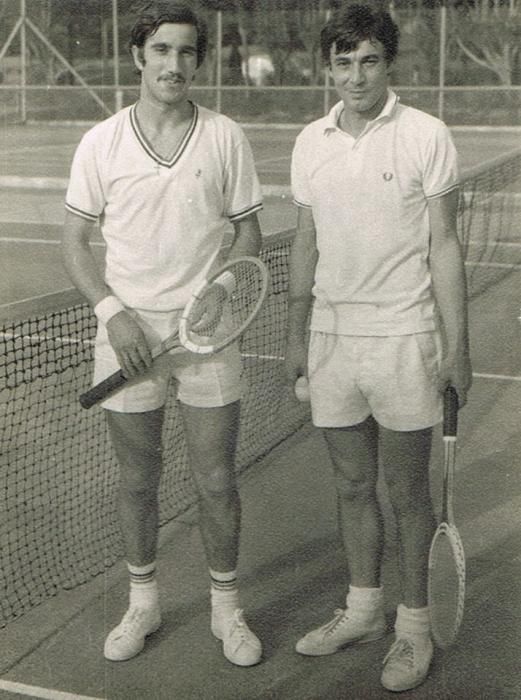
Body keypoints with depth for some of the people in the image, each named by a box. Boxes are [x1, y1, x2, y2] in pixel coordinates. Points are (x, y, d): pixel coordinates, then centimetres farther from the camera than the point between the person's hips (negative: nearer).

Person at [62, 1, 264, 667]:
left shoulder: (225, 138, 1)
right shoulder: (100, 143, 0)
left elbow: (248, 232, 8)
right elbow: (75, 241, 4)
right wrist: (113, 312, -10)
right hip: (127, 334, 0)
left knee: (217, 481, 5)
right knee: (137, 480, 11)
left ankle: (226, 605, 24)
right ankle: (142, 601, 30)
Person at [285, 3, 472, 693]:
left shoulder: (426, 136, -6)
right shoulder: (310, 143, 7)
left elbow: (444, 246, -6)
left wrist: (456, 345, -8)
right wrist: (297, 334, 14)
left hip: (403, 337, -4)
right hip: (331, 337, 4)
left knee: (407, 492, 5)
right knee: (352, 485, 14)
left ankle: (415, 624, 21)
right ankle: (363, 608, 31)